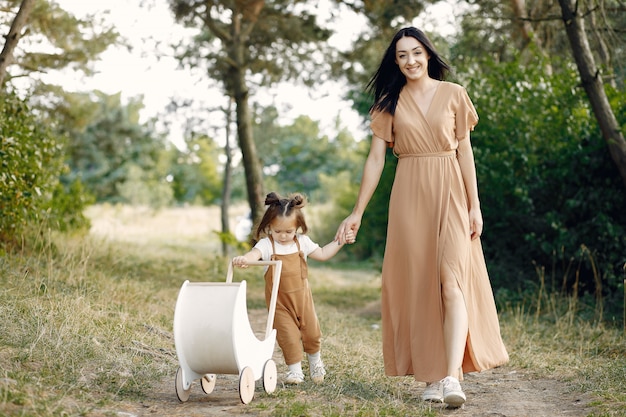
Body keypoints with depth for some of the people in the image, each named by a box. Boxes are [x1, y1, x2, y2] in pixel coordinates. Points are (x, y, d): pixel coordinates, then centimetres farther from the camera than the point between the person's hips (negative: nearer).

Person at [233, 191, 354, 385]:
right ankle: (295, 370, 13)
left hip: (301, 296, 3)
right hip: (279, 300, -3)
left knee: (311, 332, 11)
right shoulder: (267, 244, -15)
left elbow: (322, 254, 11)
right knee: (289, 336, -6)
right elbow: (256, 253, -36)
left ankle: (315, 361, 38)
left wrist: (339, 242, 4)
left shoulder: (302, 242, -2)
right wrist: (244, 258, -58)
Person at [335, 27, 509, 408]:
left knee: (452, 280, -15)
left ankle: (452, 376, -21)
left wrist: (475, 206, 0)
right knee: (419, 285, 1)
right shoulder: (389, 102, 7)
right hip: (409, 198, 2)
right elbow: (376, 159, 6)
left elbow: (465, 152, 6)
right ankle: (432, 375, 7)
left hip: (450, 194, -1)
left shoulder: (453, 95, 5)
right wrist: (357, 213, 2)